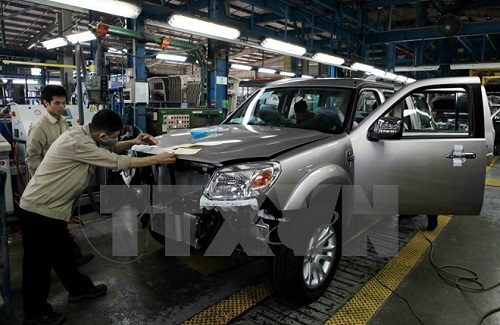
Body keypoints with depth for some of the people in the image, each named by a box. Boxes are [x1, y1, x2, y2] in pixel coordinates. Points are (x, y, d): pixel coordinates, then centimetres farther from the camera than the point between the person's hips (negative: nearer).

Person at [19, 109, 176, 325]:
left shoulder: (84, 133, -1)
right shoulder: (78, 142, -28)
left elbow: (110, 149, 15)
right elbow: (117, 162, -26)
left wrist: (133, 142, -3)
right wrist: (156, 159, -18)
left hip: (51, 208, 9)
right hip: (39, 210, -9)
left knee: (61, 254, 23)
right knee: (38, 262, 7)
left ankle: (79, 288, 39)